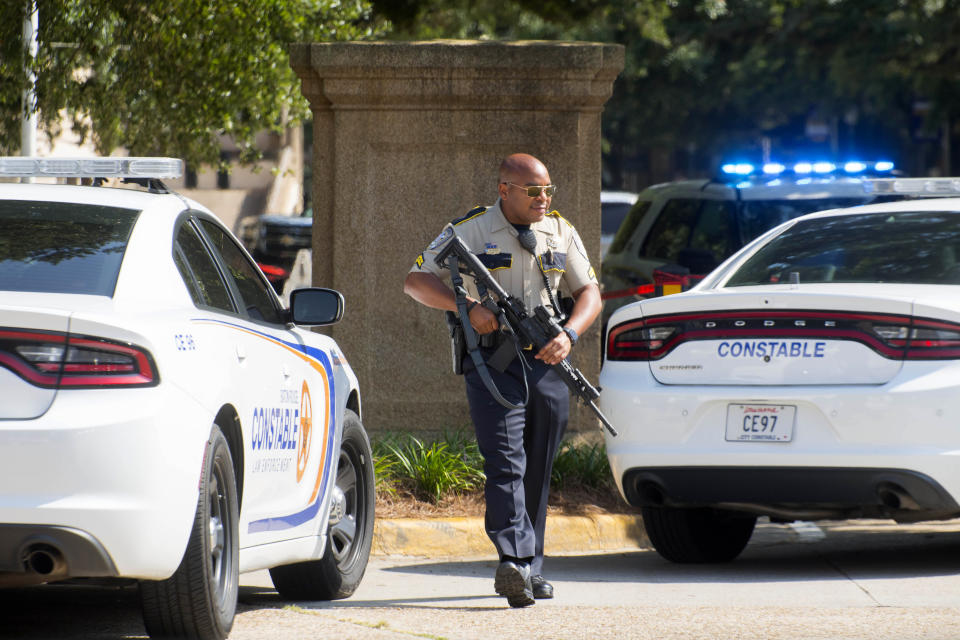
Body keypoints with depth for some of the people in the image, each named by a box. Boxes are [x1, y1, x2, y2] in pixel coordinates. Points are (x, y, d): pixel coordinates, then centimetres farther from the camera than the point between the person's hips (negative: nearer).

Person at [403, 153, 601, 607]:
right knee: (506, 465, -17)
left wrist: (569, 334, -9)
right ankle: (514, 562, -30)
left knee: (537, 472, 9)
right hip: (492, 361, -4)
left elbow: (589, 293, 12)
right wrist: (468, 307, -16)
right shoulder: (468, 232, 1)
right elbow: (415, 281, 0)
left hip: (546, 364, 4)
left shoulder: (561, 233, 12)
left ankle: (530, 570, 18)